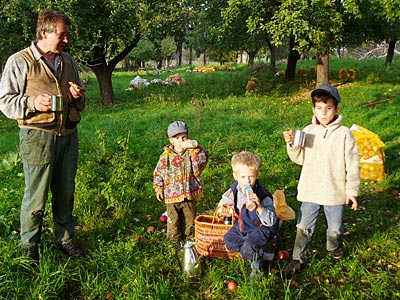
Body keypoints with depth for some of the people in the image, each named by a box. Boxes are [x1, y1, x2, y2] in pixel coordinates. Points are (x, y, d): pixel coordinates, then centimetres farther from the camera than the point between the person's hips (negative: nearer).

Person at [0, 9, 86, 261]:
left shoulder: (68, 61, 17)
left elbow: (80, 104, 25)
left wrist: (78, 96, 2)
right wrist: (33, 103, -21)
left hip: (68, 134, 5)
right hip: (38, 135, -5)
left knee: (66, 192, 11)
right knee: (36, 195, -1)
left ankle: (66, 238, 27)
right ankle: (29, 246, 16)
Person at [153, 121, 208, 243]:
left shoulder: (192, 153, -1)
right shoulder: (166, 156, -4)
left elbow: (203, 159, -16)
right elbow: (158, 173, 2)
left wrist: (195, 147, -23)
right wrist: (158, 189, 0)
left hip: (189, 193, 1)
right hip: (172, 195, -1)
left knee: (189, 218, 15)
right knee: (173, 219, 9)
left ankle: (188, 237, 34)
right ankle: (175, 240, 27)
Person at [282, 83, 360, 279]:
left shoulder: (344, 134, -8)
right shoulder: (308, 132, -1)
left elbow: (352, 165, -5)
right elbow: (300, 159, 4)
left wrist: (352, 191, -5)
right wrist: (292, 145, -13)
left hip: (335, 192, -1)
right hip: (310, 190, 2)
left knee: (335, 228, 17)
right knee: (303, 227, 8)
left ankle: (334, 246, 47)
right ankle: (298, 259, 24)